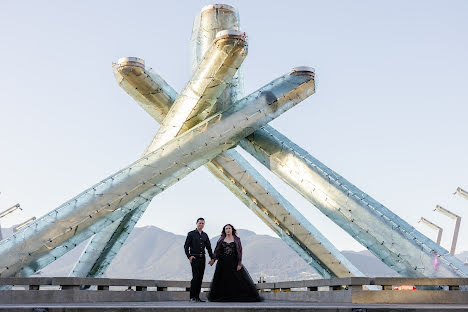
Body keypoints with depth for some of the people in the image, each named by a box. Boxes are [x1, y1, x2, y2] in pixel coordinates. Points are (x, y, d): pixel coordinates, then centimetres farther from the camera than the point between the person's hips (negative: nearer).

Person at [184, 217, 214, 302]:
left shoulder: (205, 235, 15)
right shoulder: (191, 234, 1)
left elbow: (209, 247, 17)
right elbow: (186, 246, -3)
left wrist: (212, 258, 8)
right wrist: (189, 256, -15)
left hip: (202, 258, 5)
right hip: (194, 258, -5)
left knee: (200, 277, 4)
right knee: (195, 276, -13)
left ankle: (197, 297, 10)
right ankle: (192, 297, -8)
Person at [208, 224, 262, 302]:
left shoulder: (237, 239, 3)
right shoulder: (221, 239, 9)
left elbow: (240, 252, -1)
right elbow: (217, 250, 7)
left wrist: (239, 264, -9)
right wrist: (213, 259, -6)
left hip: (233, 263, -2)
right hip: (223, 263, 2)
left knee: (240, 279, -5)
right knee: (222, 281, 4)